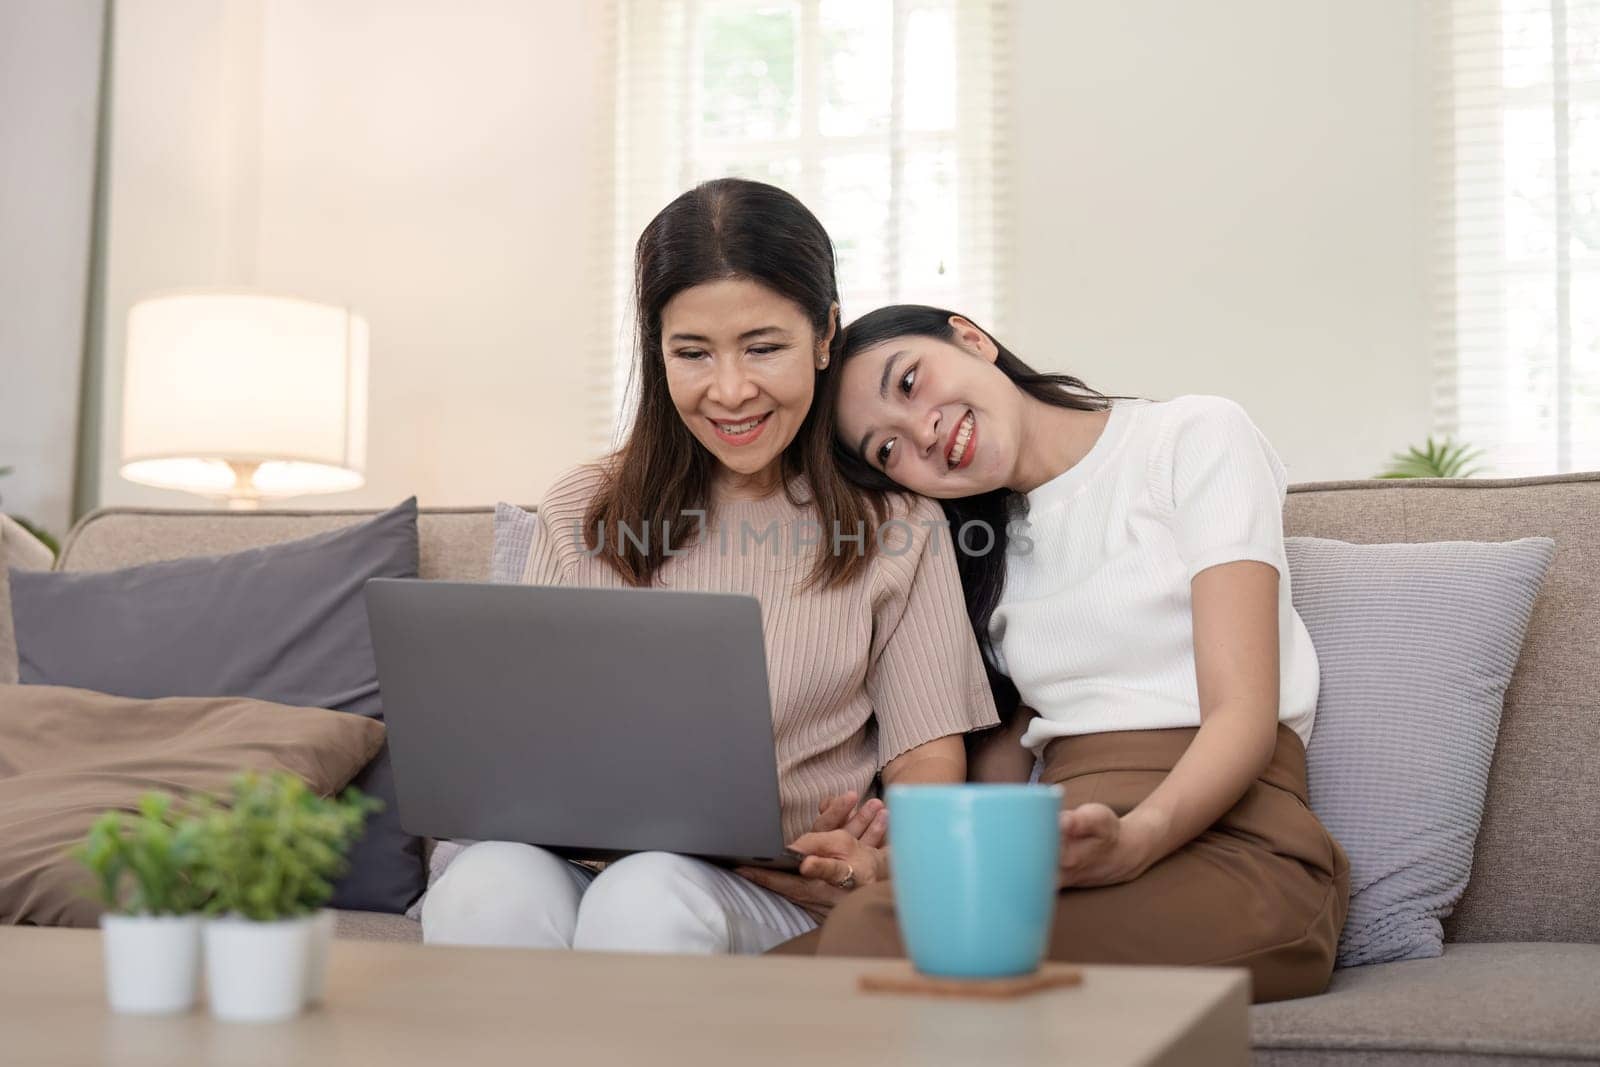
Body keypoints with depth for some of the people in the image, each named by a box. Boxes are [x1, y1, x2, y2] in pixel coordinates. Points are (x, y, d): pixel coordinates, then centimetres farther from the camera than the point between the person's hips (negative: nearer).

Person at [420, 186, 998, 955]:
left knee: (646, 896, -37)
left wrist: (875, 856, -18)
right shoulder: (582, 516, 13)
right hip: (587, 860, 2)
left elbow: (927, 758, 6)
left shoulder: (893, 524, 9)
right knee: (488, 886, -34)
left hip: (784, 898, -1)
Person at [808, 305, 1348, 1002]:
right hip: (1054, 852, 5)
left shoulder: (1197, 438, 4)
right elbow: (1006, 760, 15)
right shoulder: (987, 552, 23)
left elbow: (1245, 716, -7)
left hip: (1228, 846, -4)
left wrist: (1132, 841, -27)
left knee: (872, 933, -33)